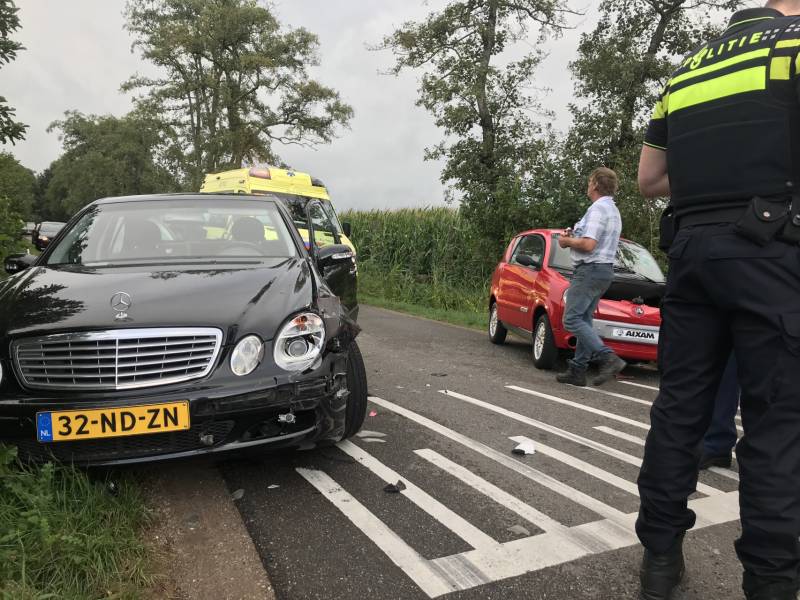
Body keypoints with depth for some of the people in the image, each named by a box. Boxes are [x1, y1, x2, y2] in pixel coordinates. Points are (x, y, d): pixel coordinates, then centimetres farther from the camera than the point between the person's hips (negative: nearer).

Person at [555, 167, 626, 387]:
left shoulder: (598, 209, -13)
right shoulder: (613, 210, 20)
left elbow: (588, 245, -22)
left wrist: (567, 242, -4)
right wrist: (574, 237, 15)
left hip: (590, 270, -10)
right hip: (604, 270, 10)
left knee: (572, 319, -11)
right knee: (583, 319, 10)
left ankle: (608, 358, -18)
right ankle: (577, 370, 11)